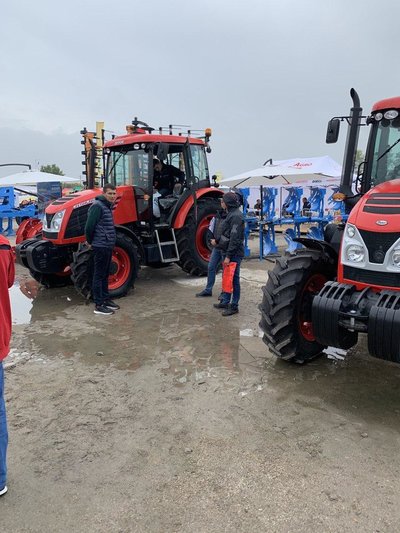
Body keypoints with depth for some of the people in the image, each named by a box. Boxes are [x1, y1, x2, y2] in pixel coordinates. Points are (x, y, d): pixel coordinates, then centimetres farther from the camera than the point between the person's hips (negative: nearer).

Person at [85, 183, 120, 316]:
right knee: (99, 275, -3)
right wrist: (90, 242, -8)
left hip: (108, 246, 9)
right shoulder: (97, 206, -16)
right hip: (100, 246, -9)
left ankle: (105, 299, 27)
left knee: (105, 274, 16)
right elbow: (89, 226, -21)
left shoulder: (107, 206, 14)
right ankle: (98, 305, 3)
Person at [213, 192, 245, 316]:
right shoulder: (231, 214, 12)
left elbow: (235, 238, -22)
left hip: (234, 253, -10)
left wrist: (228, 255, -22)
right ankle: (225, 301, 28)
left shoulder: (236, 216, -18)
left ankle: (234, 306, 7)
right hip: (228, 252, 10)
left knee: (233, 279, -2)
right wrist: (218, 241, 22)